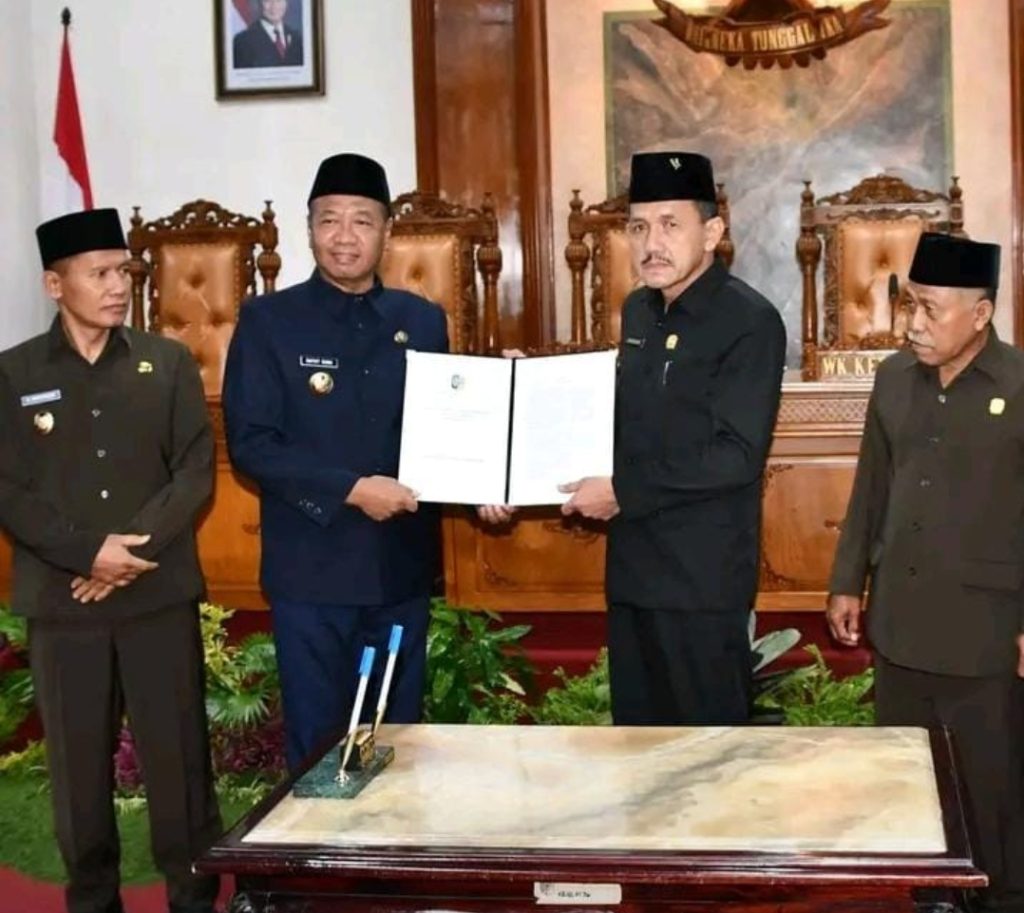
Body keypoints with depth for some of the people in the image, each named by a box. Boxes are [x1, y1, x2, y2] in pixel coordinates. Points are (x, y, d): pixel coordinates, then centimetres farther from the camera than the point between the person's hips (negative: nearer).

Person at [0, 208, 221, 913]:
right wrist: (88, 554, -13)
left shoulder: (170, 363, 6)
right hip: (62, 601, 0)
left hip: (161, 595, 0)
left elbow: (198, 473, -1)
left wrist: (134, 548, -12)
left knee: (179, 757, 3)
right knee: (78, 763, 7)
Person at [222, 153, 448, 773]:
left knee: (398, 736, 14)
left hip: (403, 564, 3)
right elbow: (250, 443, -11)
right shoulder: (268, 320, -3)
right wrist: (350, 489, -19)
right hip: (312, 568, -3)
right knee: (318, 740, 6)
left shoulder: (423, 321, 7)